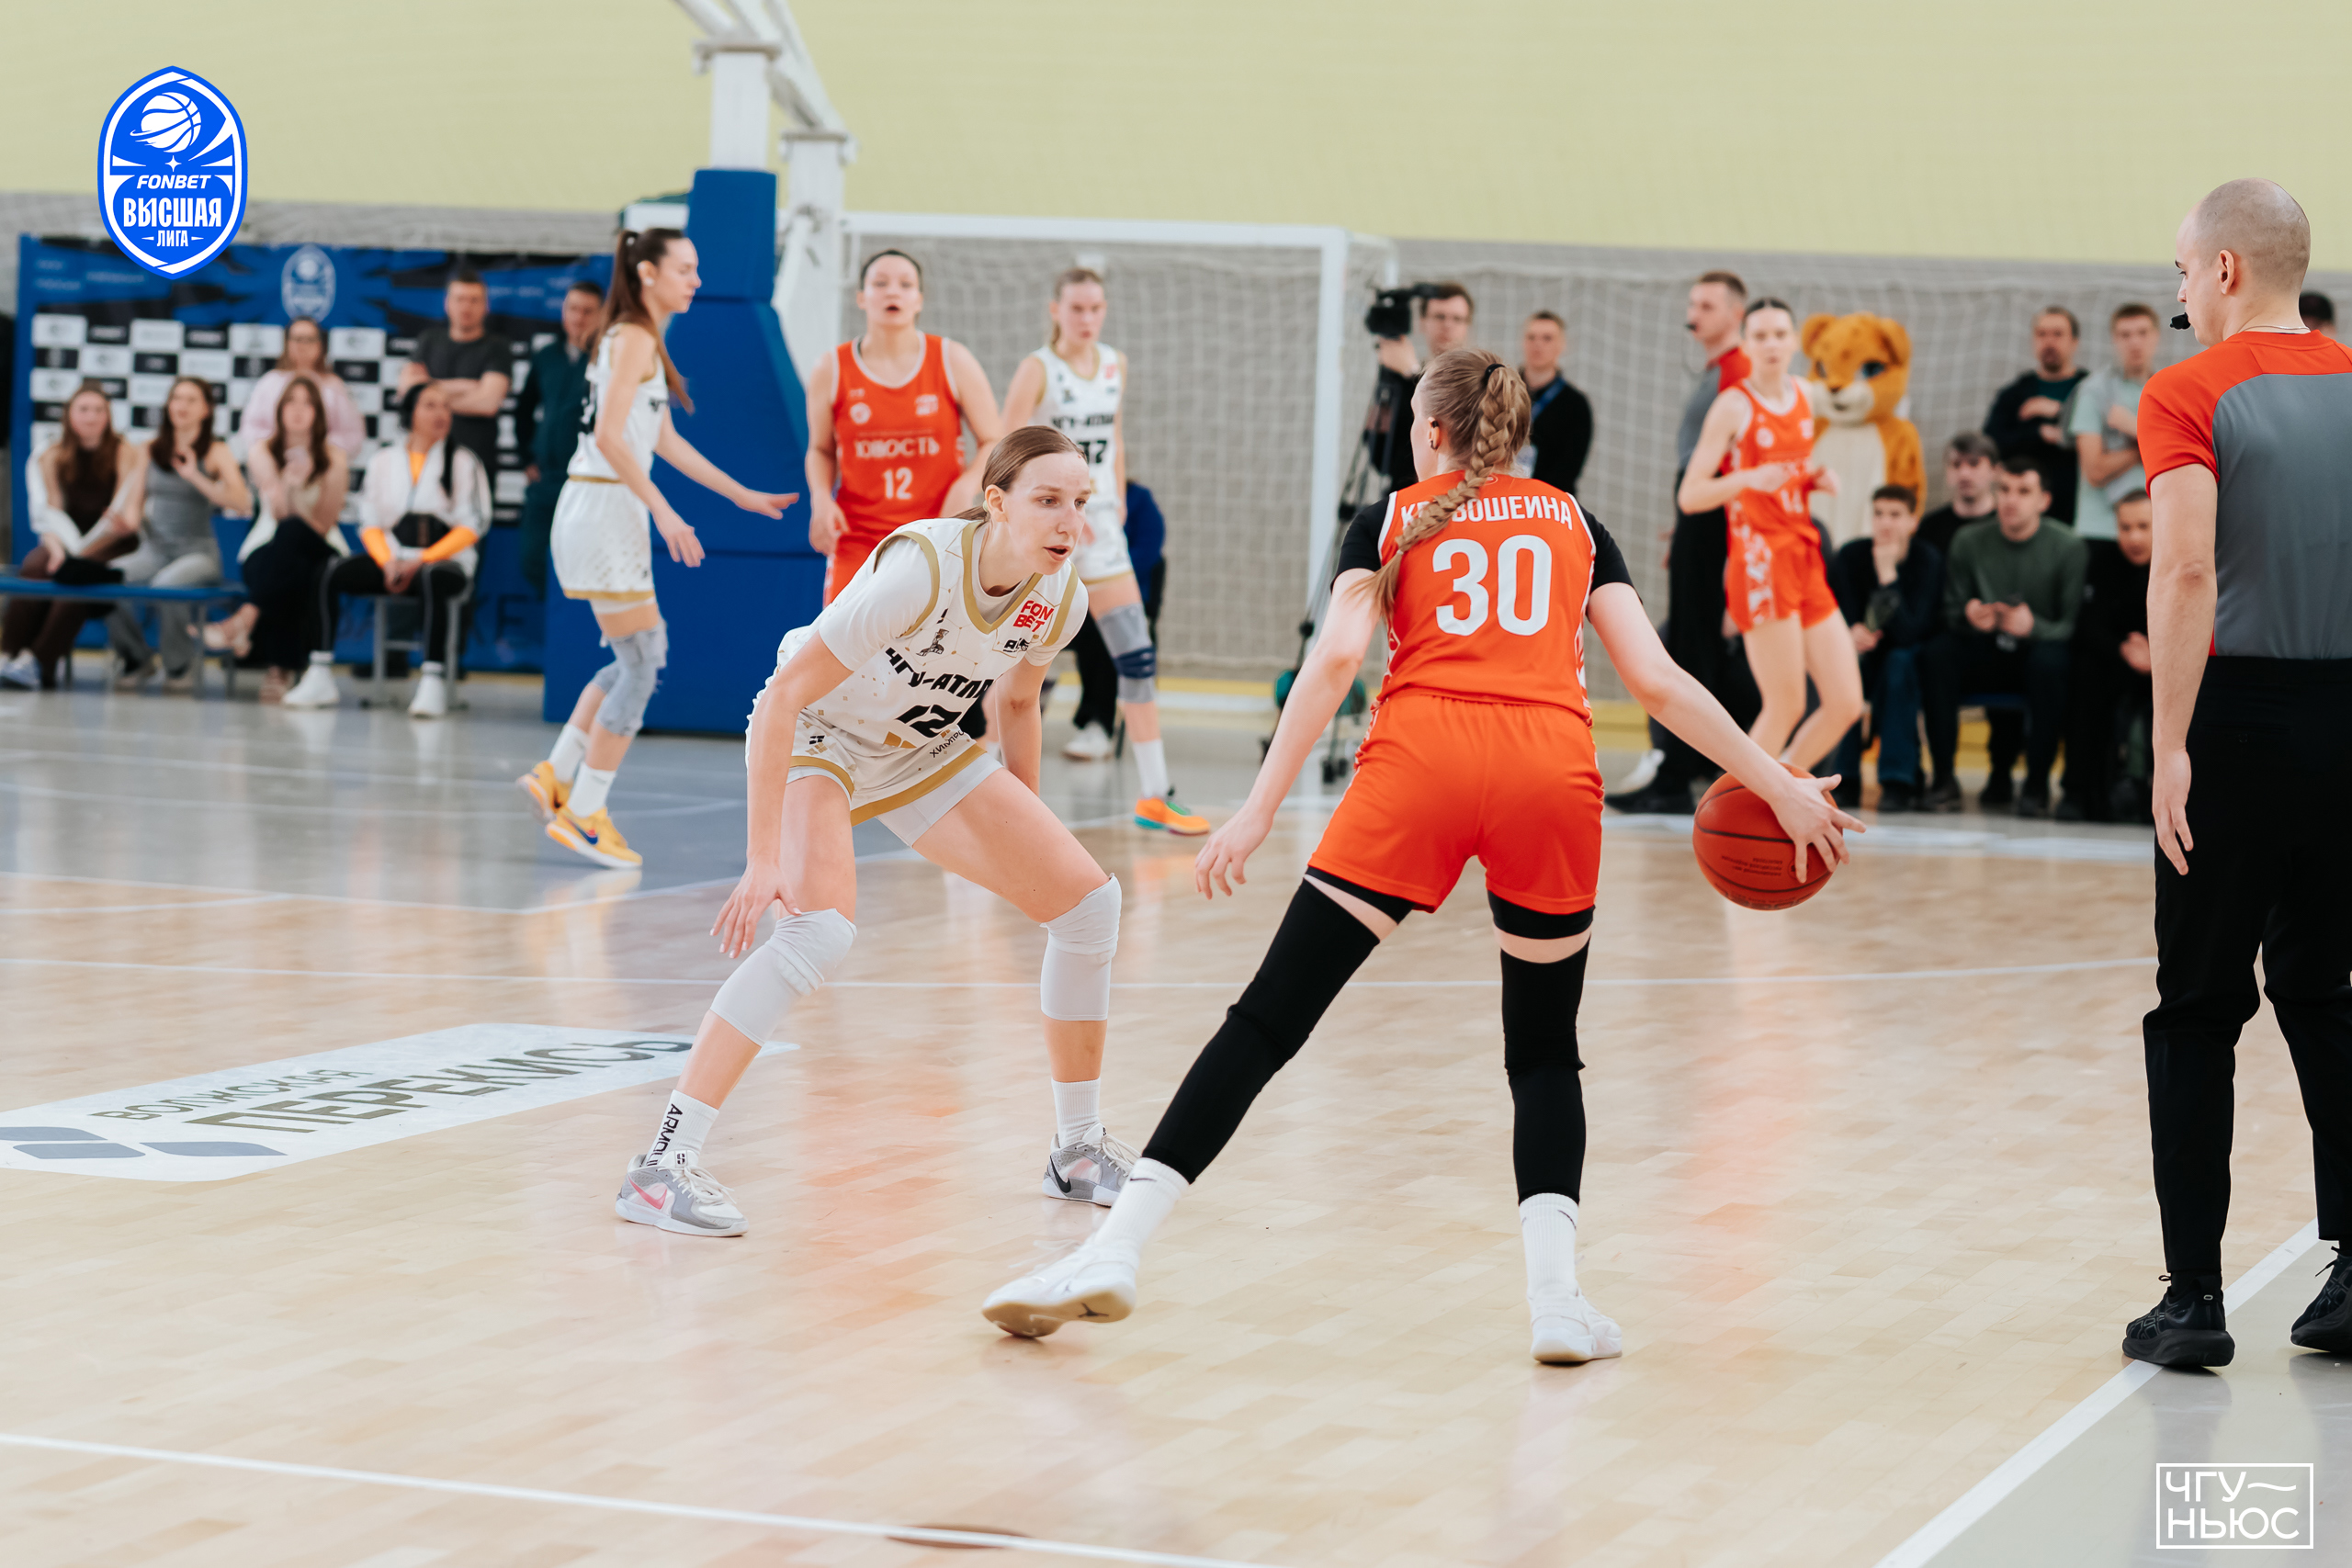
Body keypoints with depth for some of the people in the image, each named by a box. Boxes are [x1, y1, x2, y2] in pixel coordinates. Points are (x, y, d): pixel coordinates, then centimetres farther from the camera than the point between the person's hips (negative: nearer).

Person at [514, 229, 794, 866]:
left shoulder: (640, 340, 18)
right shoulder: (633, 338, -12)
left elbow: (663, 439, 25)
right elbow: (610, 435, -22)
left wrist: (741, 495, 26)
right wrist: (663, 510, -23)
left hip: (609, 510, 10)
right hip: (604, 509, -10)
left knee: (639, 657, 17)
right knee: (642, 661, -6)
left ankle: (558, 776, 21)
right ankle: (583, 814, -2)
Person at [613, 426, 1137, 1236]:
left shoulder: (1060, 593, -14)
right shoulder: (922, 566, -34)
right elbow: (783, 696, -32)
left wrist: (1027, 835, 16)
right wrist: (764, 857, -35)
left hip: (922, 749, 7)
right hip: (813, 735, -7)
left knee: (1087, 899, 0)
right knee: (823, 926, -32)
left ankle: (1078, 1150, 17)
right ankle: (663, 1164, -29)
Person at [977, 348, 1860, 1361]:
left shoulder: (1393, 521, 19)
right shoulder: (1574, 524, 24)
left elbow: (1335, 659, 3)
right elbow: (1658, 681, 15)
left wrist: (1261, 810, -2)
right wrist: (1777, 785, 21)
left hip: (1421, 758, -1)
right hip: (1553, 774, 2)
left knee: (1269, 1020, 0)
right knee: (1544, 1050, 18)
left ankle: (1116, 1248, -7)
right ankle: (1555, 1293, -2)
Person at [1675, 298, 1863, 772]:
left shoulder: (1805, 395, 13)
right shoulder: (1734, 405, -7)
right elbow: (1689, 495, -12)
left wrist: (1818, 479, 7)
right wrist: (1749, 479, -28)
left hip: (1804, 559, 7)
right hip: (1759, 561, -7)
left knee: (1846, 702, 2)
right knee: (1786, 705, -10)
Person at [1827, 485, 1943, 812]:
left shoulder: (1928, 560, -20)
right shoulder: (1851, 555, -11)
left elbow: (1907, 633, -28)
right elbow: (1843, 619, -10)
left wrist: (1887, 573, -35)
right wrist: (1852, 635, -34)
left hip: (1912, 656, -3)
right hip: (1868, 656, 3)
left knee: (1899, 661, -36)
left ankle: (1898, 781, -33)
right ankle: (1844, 781, -22)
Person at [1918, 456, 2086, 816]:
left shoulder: (2068, 549, -9)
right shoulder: (1970, 541, -1)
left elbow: (2075, 626, -13)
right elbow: (1951, 612, 2)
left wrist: (2034, 627, -33)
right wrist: (1968, 617, -23)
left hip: (2039, 651, -3)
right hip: (1987, 657, 3)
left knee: (2049, 659, -37)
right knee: (1938, 650, -26)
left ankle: (2037, 783, -25)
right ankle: (1943, 778, -20)